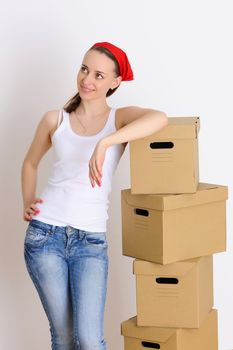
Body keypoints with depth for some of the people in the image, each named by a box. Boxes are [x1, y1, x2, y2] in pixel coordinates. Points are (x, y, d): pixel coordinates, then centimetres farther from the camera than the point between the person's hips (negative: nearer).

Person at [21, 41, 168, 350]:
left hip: (91, 240, -1)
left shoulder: (120, 118, 0)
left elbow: (160, 118, -24)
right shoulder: (55, 120, 7)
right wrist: (27, 204, 9)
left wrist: (104, 143, -36)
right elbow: (30, 163, 25)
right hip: (45, 233, 2)